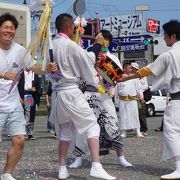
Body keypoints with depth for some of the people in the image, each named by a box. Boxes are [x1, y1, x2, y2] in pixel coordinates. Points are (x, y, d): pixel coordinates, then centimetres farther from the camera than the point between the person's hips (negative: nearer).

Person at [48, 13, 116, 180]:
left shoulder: (51, 45, 6)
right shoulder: (70, 45, -14)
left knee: (64, 131, 16)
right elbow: (89, 60, -2)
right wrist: (98, 45, 12)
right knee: (91, 125, -3)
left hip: (56, 92, 7)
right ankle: (96, 167, -14)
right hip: (71, 91, -7)